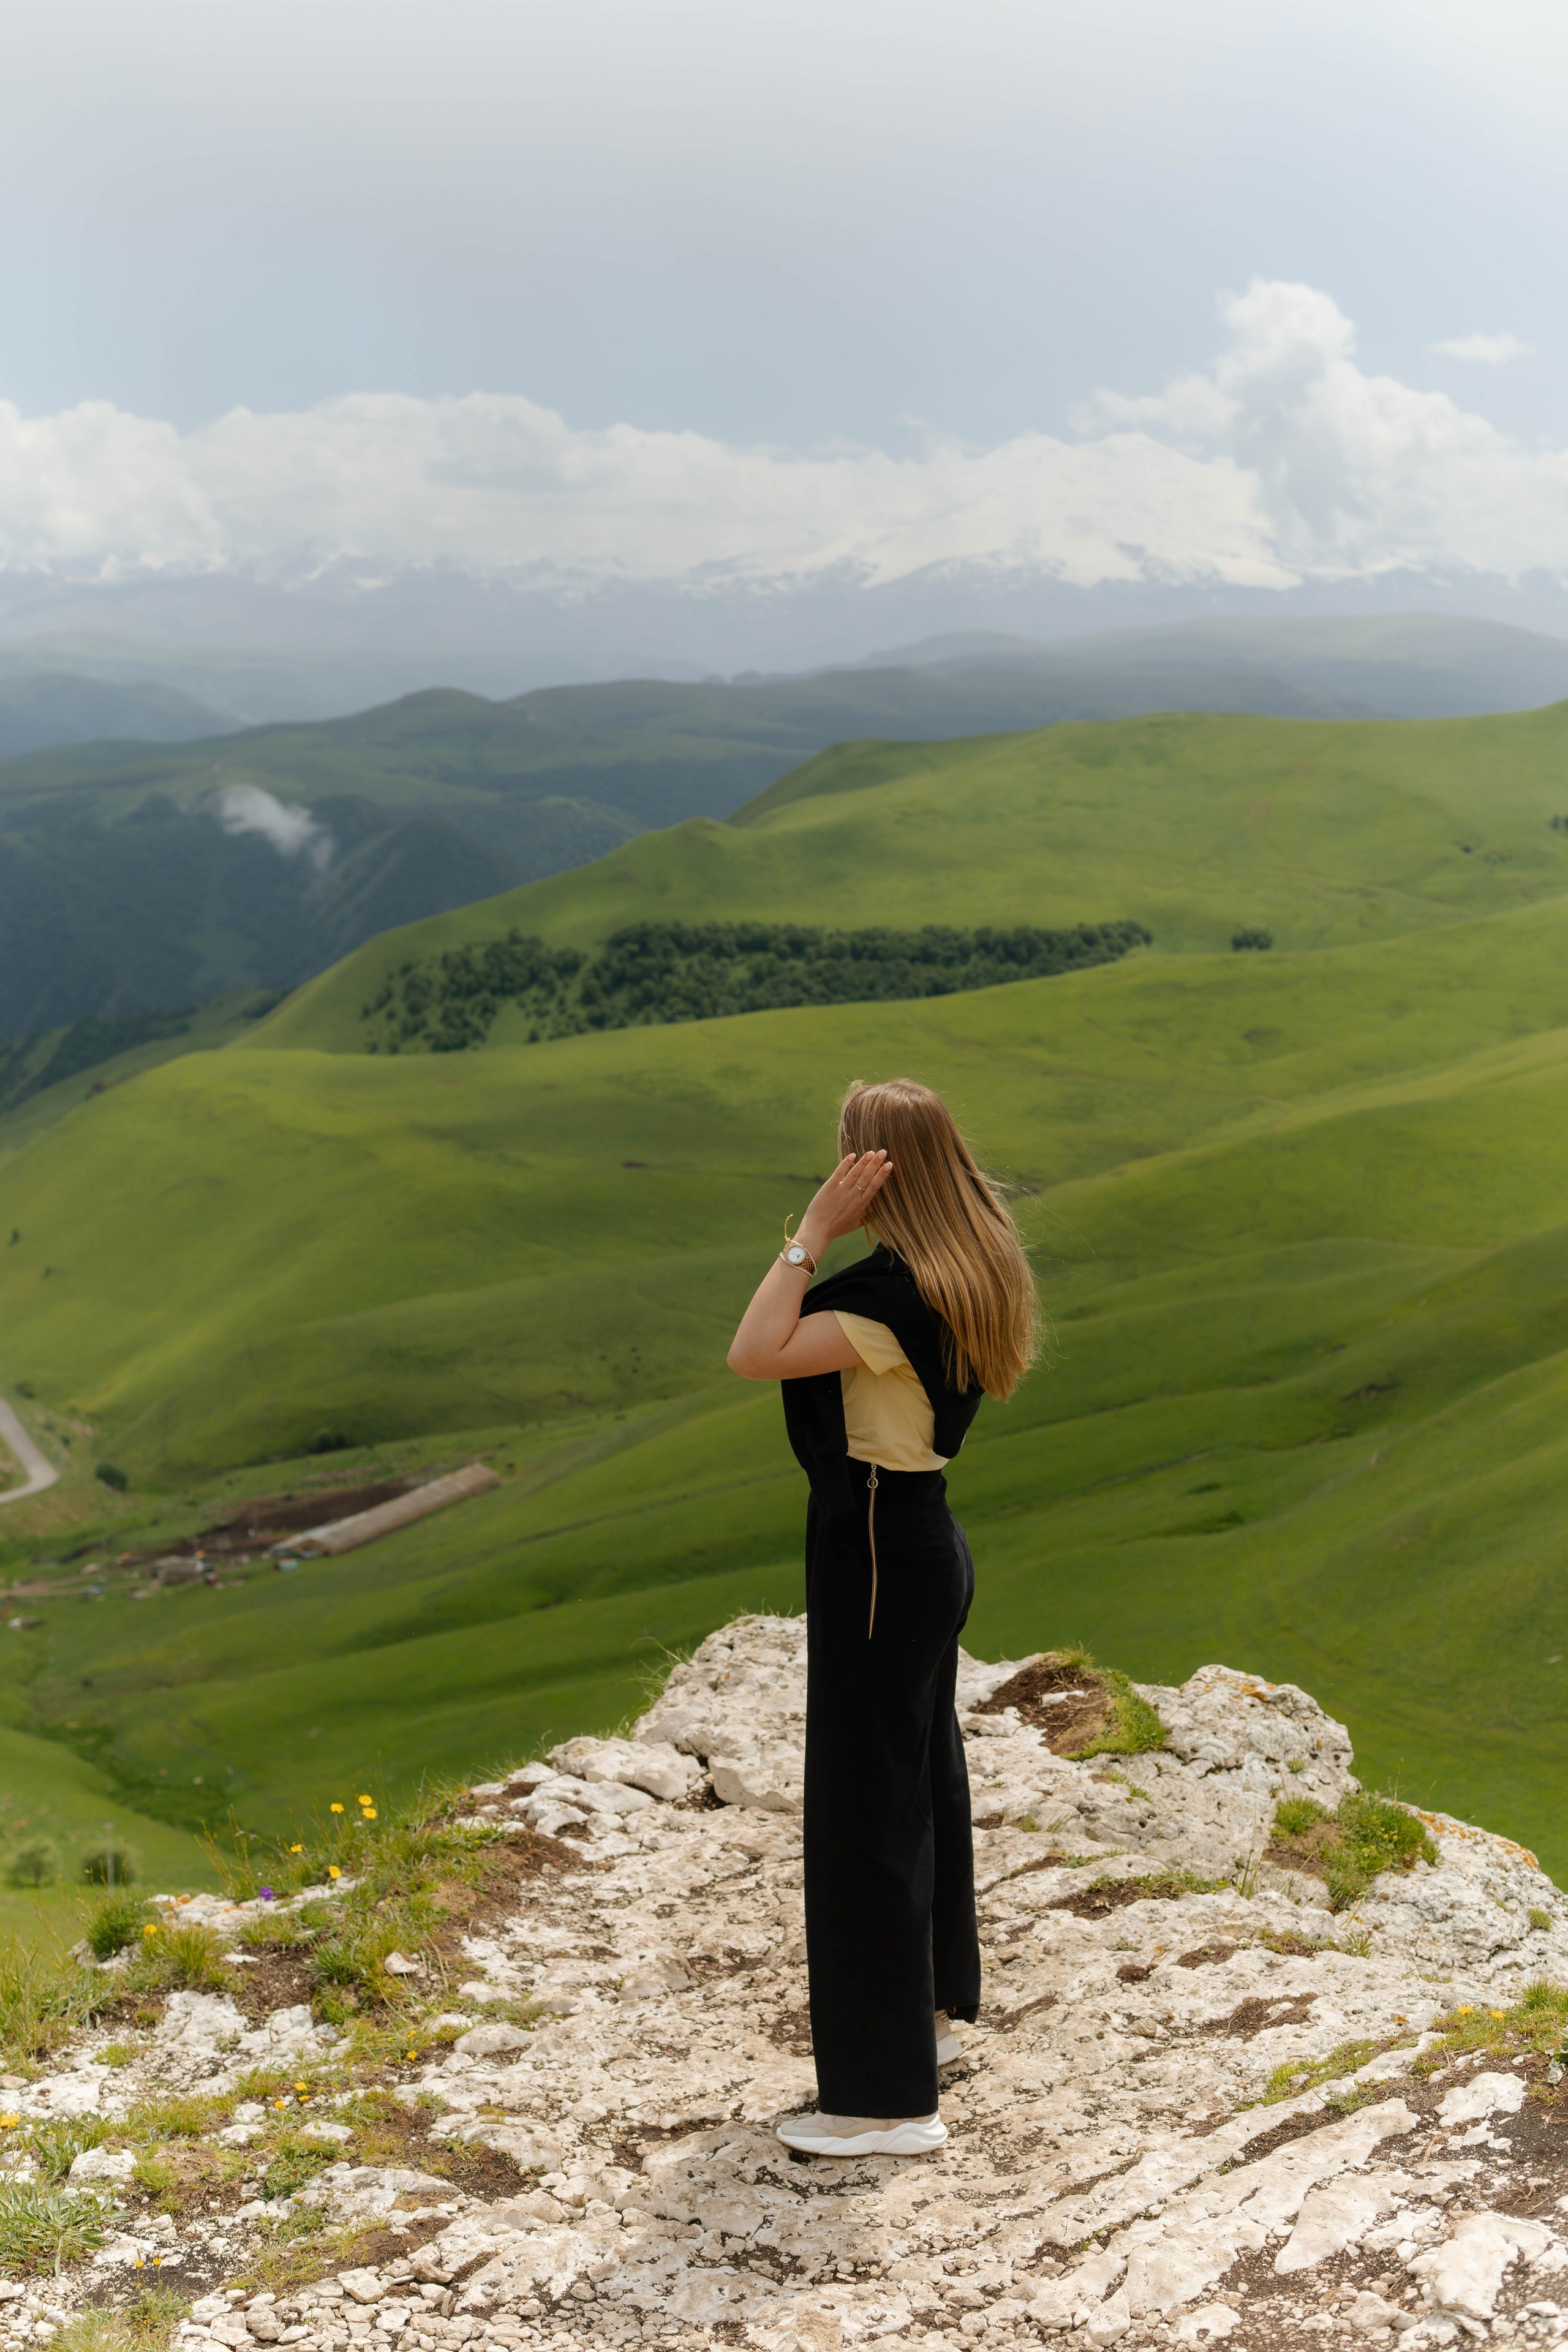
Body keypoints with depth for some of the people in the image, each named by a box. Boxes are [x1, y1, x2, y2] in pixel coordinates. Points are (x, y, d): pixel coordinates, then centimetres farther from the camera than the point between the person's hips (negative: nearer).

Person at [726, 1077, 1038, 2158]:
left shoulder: (897, 1292, -25)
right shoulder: (964, 1272, 5)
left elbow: (755, 1354, -30)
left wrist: (814, 1231, -27)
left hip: (878, 1561, -10)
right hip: (921, 1542, 10)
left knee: (866, 1811, -1)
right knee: (925, 1781, 23)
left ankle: (888, 2098, 9)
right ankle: (931, 2011, 43)